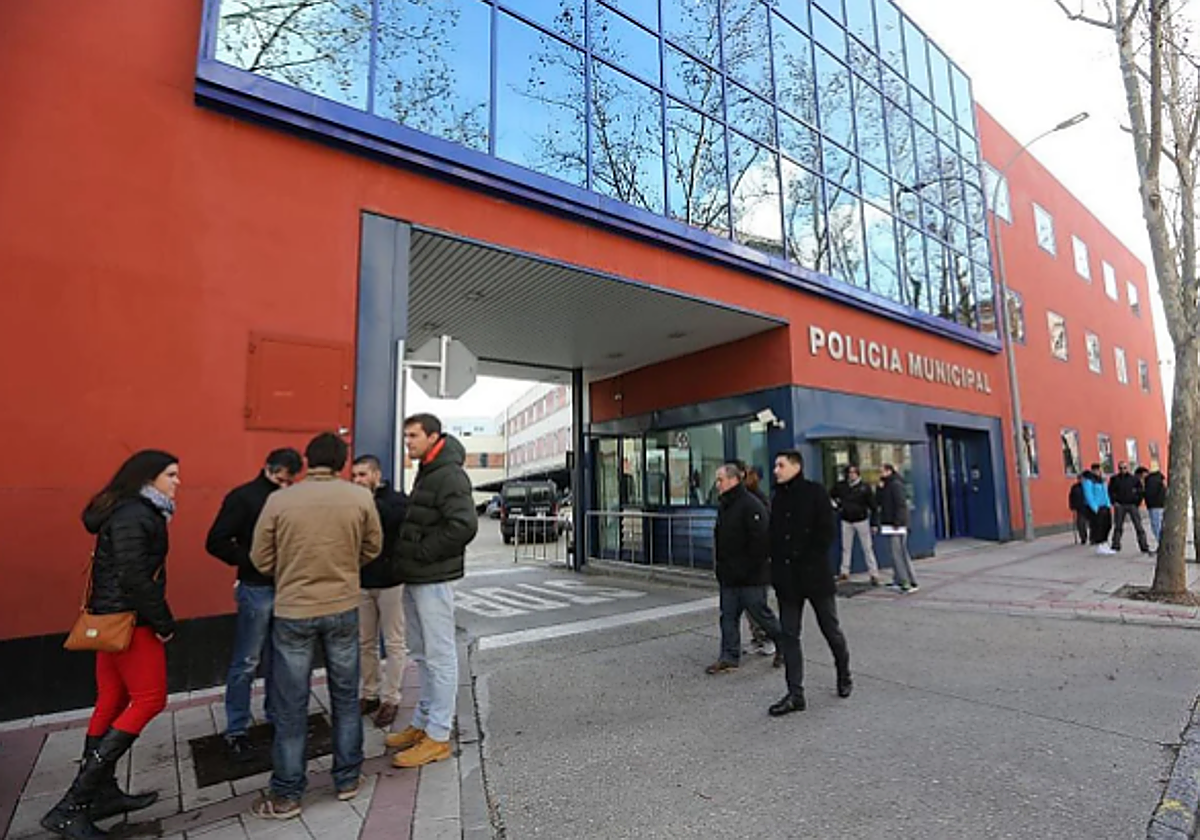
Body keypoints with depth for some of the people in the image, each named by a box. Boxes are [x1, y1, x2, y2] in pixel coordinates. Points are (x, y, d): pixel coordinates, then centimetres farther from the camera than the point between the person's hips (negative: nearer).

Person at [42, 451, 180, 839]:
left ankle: (102, 793, 25)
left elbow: (128, 571, 12)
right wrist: (164, 622, -15)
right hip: (129, 620, -10)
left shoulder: (133, 513, 12)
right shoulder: (134, 516, -18)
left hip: (115, 618, 10)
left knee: (111, 703, 14)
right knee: (149, 698, -4)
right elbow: (133, 577, -23)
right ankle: (71, 806, 2)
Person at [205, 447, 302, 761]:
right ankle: (236, 731, 19)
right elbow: (216, 542, -11)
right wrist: (252, 562, -18)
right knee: (246, 663, 4)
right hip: (257, 590, -5)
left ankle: (278, 717, 31)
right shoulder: (243, 497, -9)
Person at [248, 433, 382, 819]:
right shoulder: (361, 497, -10)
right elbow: (372, 548, 1)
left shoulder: (279, 500, -12)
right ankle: (347, 779, 30)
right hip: (343, 609, 1)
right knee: (346, 697, 17)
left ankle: (286, 795, 26)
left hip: (292, 611, -1)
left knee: (291, 706, 13)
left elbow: (262, 561, -3)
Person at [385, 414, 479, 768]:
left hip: (433, 580, -10)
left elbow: (463, 525, -27)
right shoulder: (426, 473, 15)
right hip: (414, 578, 10)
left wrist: (423, 553, -19)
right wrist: (407, 555, 10)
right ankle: (422, 723, 33)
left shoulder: (449, 475, -16)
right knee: (422, 655, 19)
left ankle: (438, 737, 12)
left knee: (440, 657, 1)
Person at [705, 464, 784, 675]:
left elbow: (761, 540, -22)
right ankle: (729, 657, 18)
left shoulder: (752, 505, -17)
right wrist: (721, 566, 15)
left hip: (750, 576, -8)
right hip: (729, 575, 8)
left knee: (761, 613, 7)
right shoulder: (723, 505, 11)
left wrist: (752, 567, -20)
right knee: (728, 616, 10)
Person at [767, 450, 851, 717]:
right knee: (788, 635, 5)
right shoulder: (777, 498, 9)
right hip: (787, 579, 5)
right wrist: (778, 566, 3)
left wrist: (805, 560, -12)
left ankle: (844, 675, 38)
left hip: (815, 575, -5)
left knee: (830, 630, 12)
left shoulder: (815, 492, -7)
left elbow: (826, 534, -10)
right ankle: (795, 694, 13)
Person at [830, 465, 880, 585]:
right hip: (846, 521, 3)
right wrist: (837, 505, 3)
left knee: (867, 548, -1)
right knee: (846, 548, 10)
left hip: (861, 521, -3)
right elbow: (832, 496, 19)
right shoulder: (841, 485, -2)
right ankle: (845, 572, 19)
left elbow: (872, 506, -6)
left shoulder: (864, 487, -9)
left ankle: (874, 574, 4)